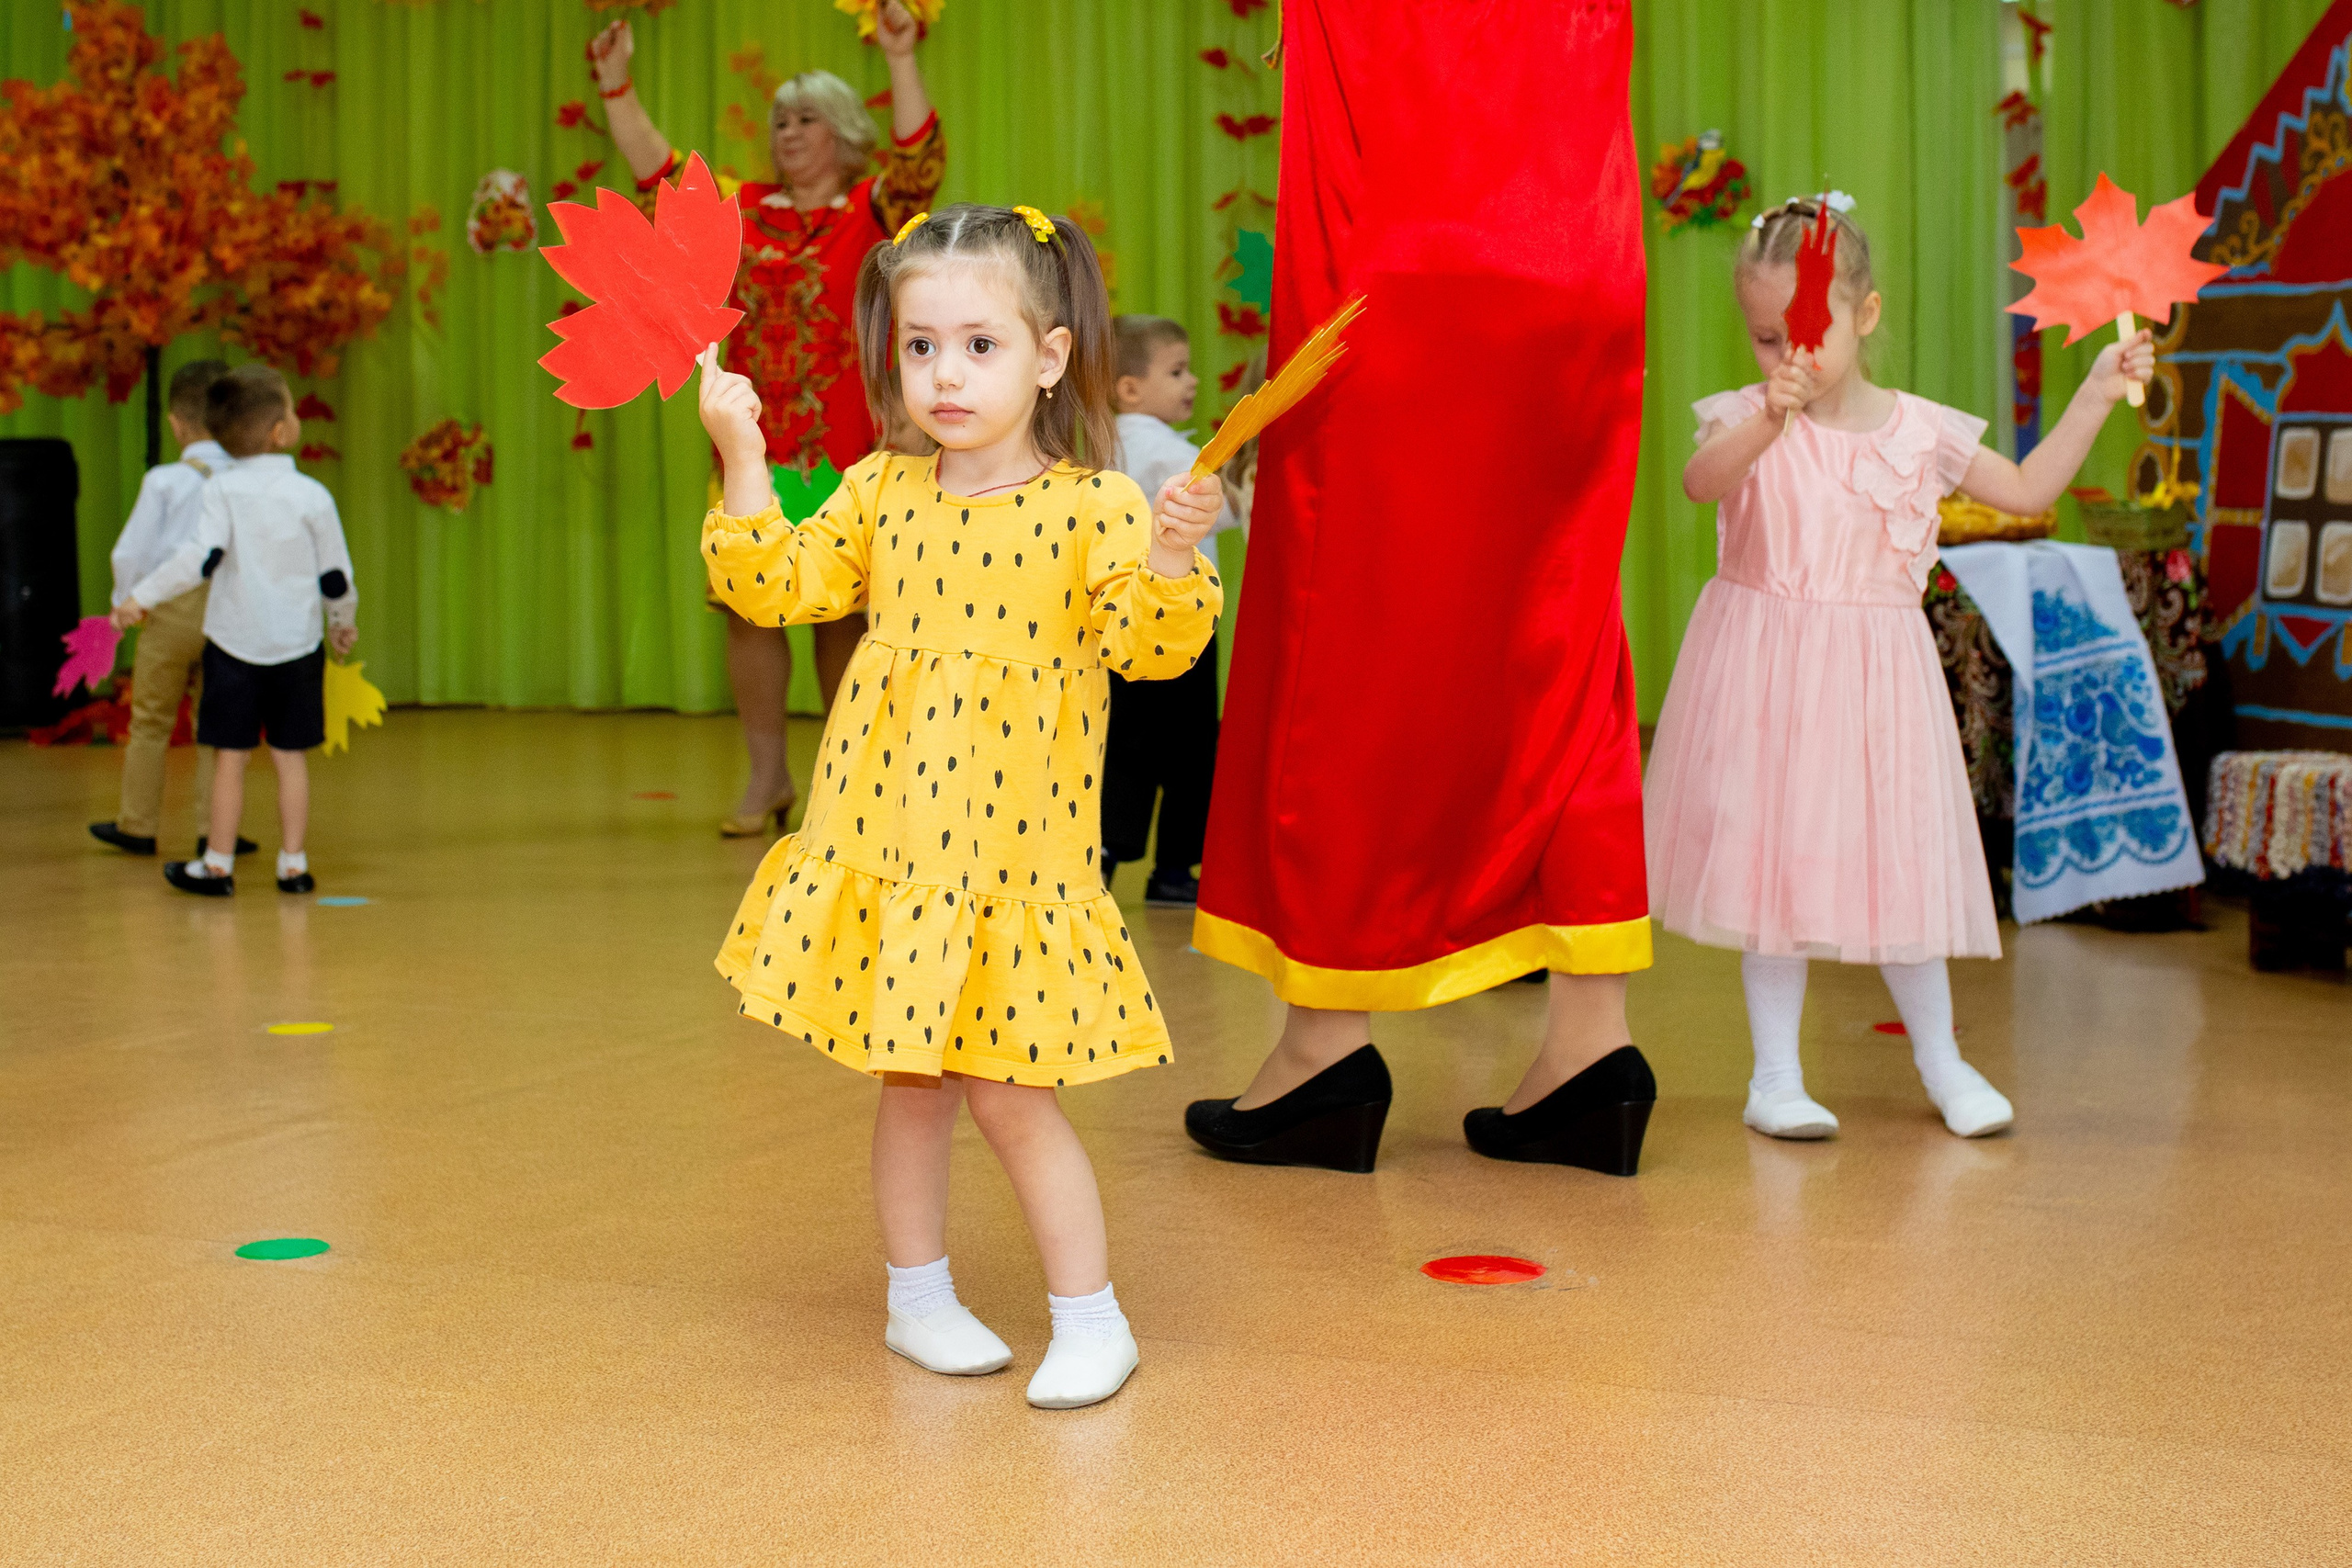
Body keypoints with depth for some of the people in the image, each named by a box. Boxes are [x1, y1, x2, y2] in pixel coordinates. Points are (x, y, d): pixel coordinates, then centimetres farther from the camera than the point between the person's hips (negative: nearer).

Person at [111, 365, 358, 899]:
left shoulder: (223, 490, -7)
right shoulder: (313, 495, -5)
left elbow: (199, 559, -17)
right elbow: (335, 576, 1)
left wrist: (142, 598, -11)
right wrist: (343, 621, 19)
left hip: (233, 641, -1)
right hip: (297, 644, 1)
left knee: (230, 756, 5)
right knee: (289, 755, 7)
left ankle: (217, 866, 10)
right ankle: (293, 864, 9)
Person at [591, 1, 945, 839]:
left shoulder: (872, 211, 1)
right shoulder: (745, 210, 12)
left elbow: (919, 161, -16)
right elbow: (658, 171, 11)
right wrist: (617, 85, 4)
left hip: (844, 452, -4)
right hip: (756, 447, 4)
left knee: (840, 613, 2)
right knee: (747, 605, 2)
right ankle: (767, 776, 14)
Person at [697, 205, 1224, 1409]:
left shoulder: (1092, 506, -8)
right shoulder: (882, 492, 5)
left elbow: (1151, 650, -15)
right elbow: (777, 586, 6)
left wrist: (1172, 554, -32)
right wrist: (741, 459, -1)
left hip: (1012, 852, -4)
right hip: (885, 846, 4)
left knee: (1008, 1091, -2)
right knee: (908, 1078, 14)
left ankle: (1090, 1318, 13)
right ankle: (918, 1297, 30)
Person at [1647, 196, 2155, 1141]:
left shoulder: (1920, 431, 4)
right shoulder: (1747, 418, -5)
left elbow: (2027, 491, 12)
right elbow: (1701, 482, -27)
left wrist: (2094, 398, 7)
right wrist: (1771, 421, -44)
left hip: (1874, 673, 2)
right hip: (1768, 672, -2)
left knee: (1900, 859, 7)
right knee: (1776, 859, 0)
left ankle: (1940, 1057, 27)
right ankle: (1776, 1075, 12)